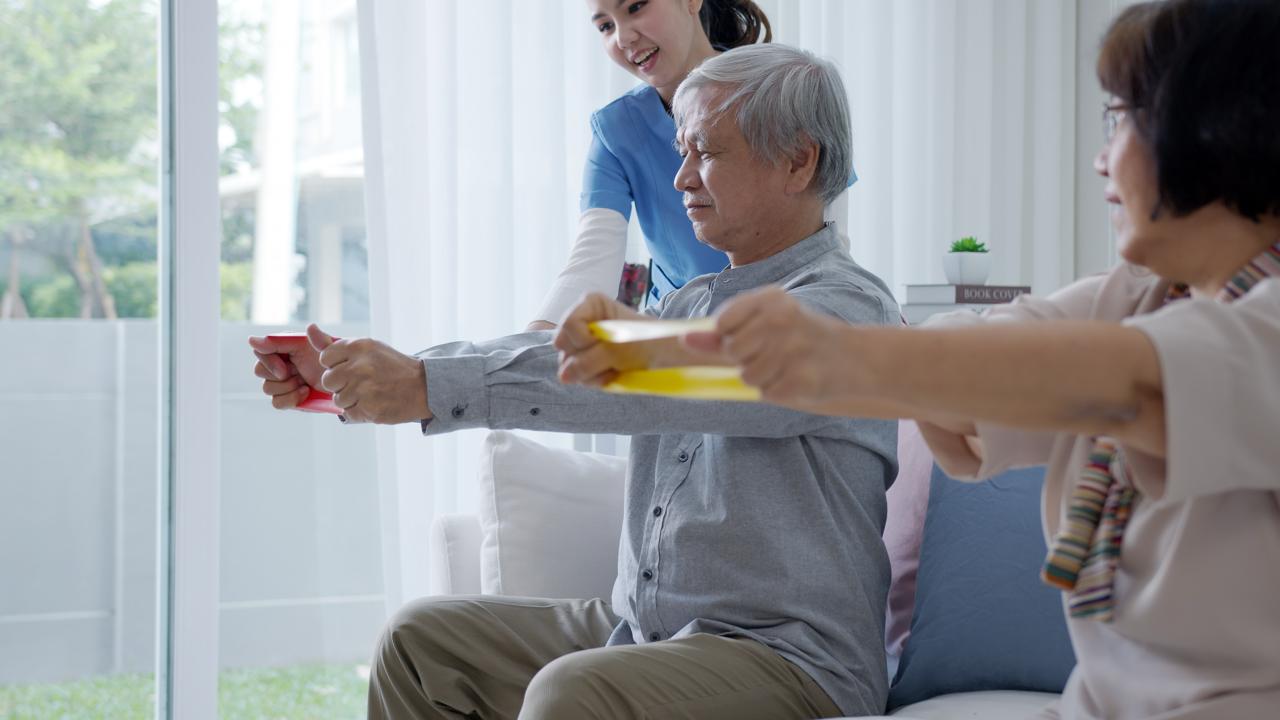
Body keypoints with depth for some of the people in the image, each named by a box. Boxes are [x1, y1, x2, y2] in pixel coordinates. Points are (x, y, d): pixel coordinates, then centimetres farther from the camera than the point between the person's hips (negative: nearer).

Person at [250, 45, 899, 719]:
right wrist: (348, 382, -8)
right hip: (639, 628, 9)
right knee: (423, 637, 2)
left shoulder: (844, 308, -14)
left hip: (785, 658, -9)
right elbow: (544, 354, 5)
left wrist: (428, 387, -31)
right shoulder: (698, 301, 16)